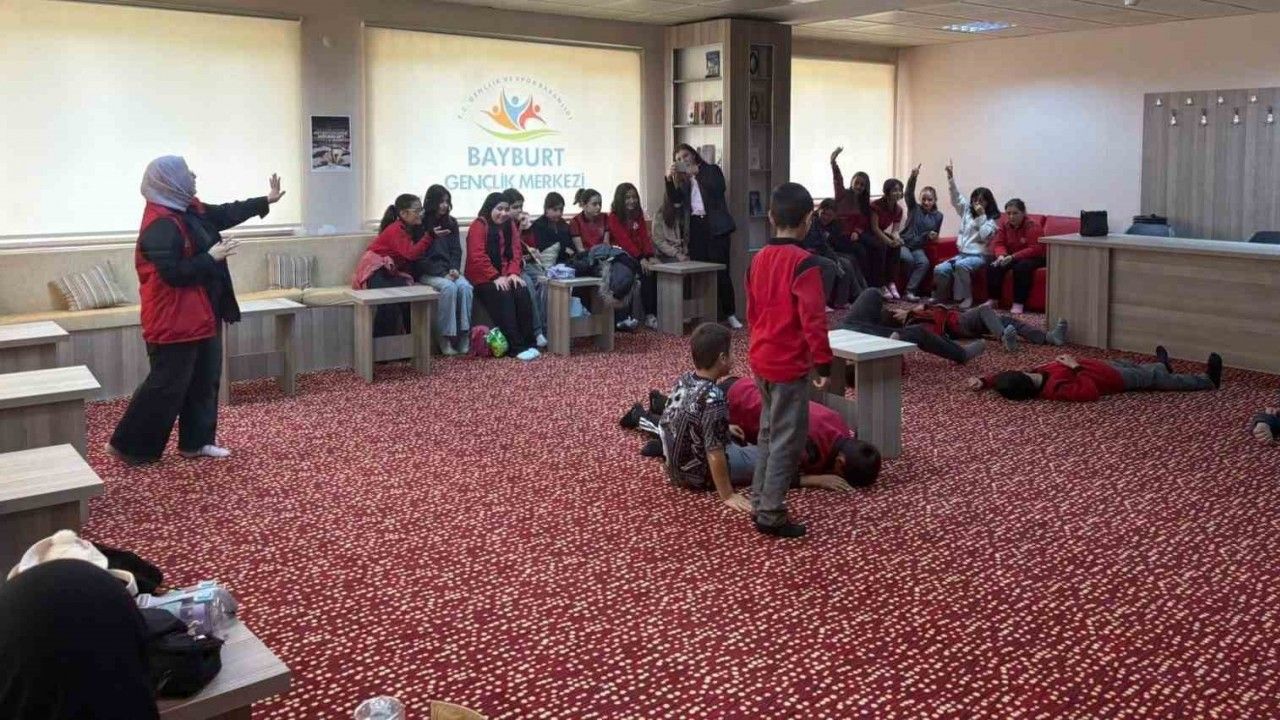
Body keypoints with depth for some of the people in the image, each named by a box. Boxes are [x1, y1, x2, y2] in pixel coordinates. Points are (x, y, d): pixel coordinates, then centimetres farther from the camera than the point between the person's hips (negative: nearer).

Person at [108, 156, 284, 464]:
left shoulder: (190, 210, 8)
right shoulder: (160, 225, -22)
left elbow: (226, 213, 23)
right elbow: (173, 273, -26)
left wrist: (266, 201, 27)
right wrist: (211, 257, -19)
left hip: (203, 314, 10)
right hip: (174, 319, -10)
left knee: (205, 380, 15)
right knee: (166, 385, -4)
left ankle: (196, 441, 24)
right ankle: (128, 445, 9)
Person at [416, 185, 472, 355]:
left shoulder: (451, 223, 14)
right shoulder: (421, 224, -2)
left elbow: (456, 250, 11)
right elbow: (420, 257, -6)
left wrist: (454, 269, -10)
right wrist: (442, 273, -16)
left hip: (449, 271, 4)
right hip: (428, 273, -4)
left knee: (465, 287, -27)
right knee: (449, 287, -33)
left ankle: (464, 338, -28)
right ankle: (445, 339, -30)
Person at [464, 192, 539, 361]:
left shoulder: (509, 226, 13)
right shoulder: (478, 226, -7)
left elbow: (515, 252, 8)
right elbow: (478, 257, -16)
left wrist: (513, 273, -10)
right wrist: (495, 277, -21)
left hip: (505, 276, 5)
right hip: (483, 278, -5)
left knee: (523, 294, -23)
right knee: (504, 296, -31)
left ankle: (529, 343, -23)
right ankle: (517, 347, -31)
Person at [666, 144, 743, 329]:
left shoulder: (711, 170, 9)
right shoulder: (682, 179, 18)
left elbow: (719, 189, -9)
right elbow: (675, 199, 3)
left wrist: (697, 173, -12)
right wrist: (669, 179, -10)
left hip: (715, 226, -3)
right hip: (695, 227, 4)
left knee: (721, 271, -8)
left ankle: (729, 314, -4)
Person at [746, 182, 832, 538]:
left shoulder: (758, 258, 7)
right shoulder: (803, 262, -17)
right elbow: (813, 319, -20)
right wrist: (823, 362, -13)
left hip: (761, 359, 8)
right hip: (789, 364, -8)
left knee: (770, 433, 20)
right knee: (787, 440, 0)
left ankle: (760, 501, 26)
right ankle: (771, 515, 3)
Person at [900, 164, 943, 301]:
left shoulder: (938, 215, 6)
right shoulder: (914, 208, -2)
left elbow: (935, 234, 19)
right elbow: (909, 194, -21)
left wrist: (932, 236, -6)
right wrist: (913, 177, -38)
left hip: (918, 247, 3)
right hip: (904, 242, -3)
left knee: (924, 262, -25)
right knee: (908, 259, -31)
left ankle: (910, 291, -25)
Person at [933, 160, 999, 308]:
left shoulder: (992, 218, 1)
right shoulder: (967, 210, 15)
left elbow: (985, 236, -14)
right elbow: (956, 197, 8)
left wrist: (982, 216, -13)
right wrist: (951, 177, -3)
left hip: (979, 256, -5)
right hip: (962, 254, 5)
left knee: (961, 265, -37)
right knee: (939, 270, -19)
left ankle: (966, 297, -24)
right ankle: (942, 296, 0)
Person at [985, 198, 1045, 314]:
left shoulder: (1033, 227, -17)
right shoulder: (1004, 226, 1)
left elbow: (1036, 249, -24)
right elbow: (998, 244, -2)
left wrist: (1013, 257, -33)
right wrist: (1001, 255, -26)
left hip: (1033, 258, -5)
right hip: (1010, 257, 5)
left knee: (1021, 267, -36)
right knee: (993, 266, -20)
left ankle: (1019, 303, -29)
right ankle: (993, 299, -10)